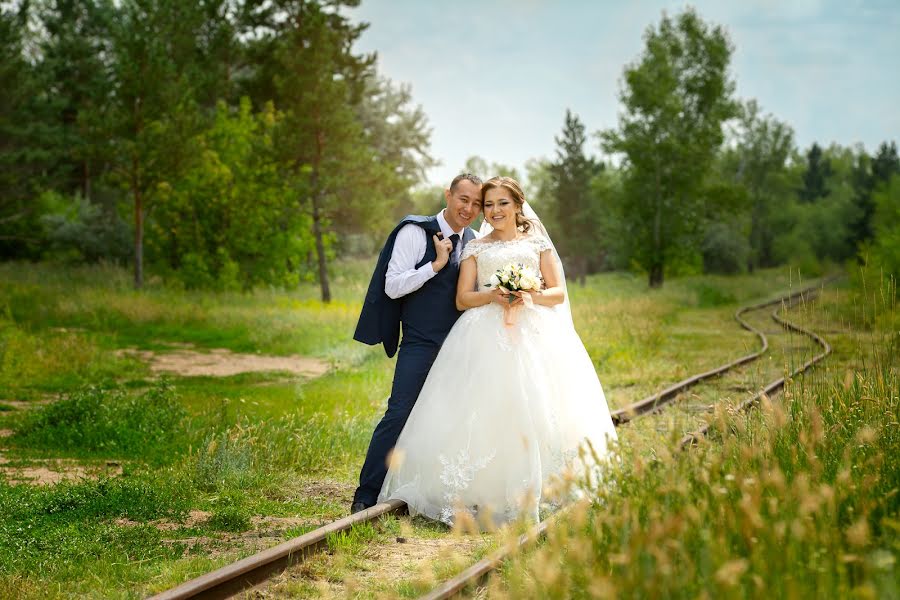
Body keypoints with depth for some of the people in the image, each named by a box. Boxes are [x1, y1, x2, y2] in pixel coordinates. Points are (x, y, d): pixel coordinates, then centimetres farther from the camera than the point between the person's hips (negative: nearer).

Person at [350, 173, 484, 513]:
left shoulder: (473, 243, 11)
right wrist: (436, 264, -18)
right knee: (399, 415, -13)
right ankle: (366, 495, -6)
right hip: (421, 343, -6)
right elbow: (392, 286, -13)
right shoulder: (416, 232, -7)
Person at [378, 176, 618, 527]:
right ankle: (484, 496, -13)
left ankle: (533, 495, -7)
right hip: (486, 337, 0)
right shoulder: (475, 249, 17)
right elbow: (462, 299, 8)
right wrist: (493, 294, -11)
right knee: (484, 414, -14)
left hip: (534, 334, 0)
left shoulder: (537, 243, 16)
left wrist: (530, 296, -10)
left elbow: (559, 292, 10)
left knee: (533, 413, -12)